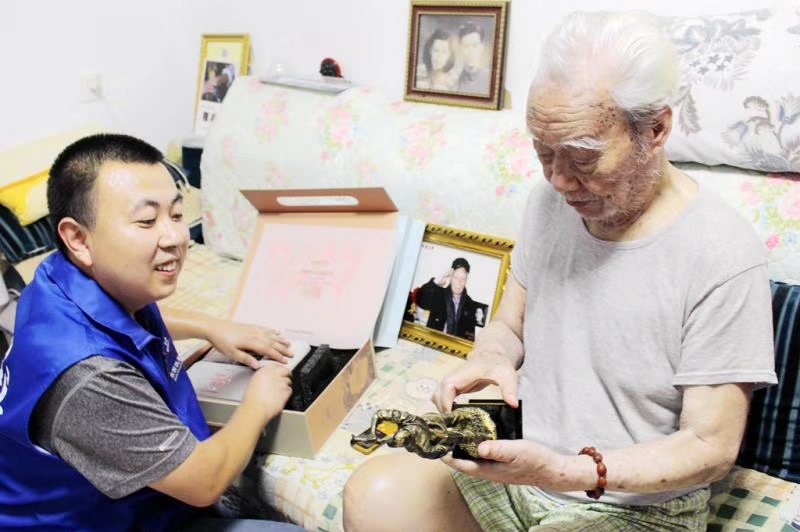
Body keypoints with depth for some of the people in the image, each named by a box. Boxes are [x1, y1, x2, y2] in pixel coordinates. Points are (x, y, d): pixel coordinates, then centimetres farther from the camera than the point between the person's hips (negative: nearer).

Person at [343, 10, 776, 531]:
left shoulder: (723, 256, -20)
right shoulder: (551, 199, 1)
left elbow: (712, 447, -15)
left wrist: (567, 473, -28)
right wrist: (489, 360, -13)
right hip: (518, 464, 6)